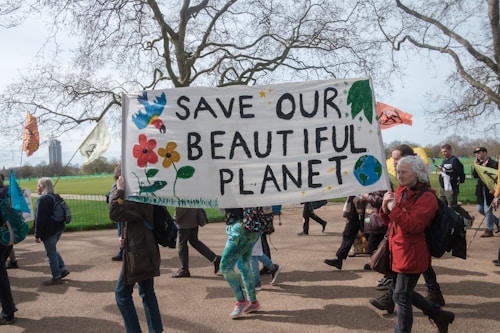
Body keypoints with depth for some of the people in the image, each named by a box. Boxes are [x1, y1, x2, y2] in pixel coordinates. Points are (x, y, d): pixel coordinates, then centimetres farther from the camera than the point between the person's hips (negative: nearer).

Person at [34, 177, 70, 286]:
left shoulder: (42, 200, -16)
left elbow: (40, 219, -19)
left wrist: (37, 235, -14)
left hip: (48, 231, -9)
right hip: (59, 228, 9)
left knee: (51, 253, 1)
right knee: (53, 251, 23)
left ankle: (56, 277, 8)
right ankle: (63, 269, 19)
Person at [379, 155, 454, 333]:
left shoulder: (426, 197, -15)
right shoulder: (400, 192, 9)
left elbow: (414, 225, -26)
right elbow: (389, 222, 12)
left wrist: (394, 208, -25)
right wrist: (385, 208, -8)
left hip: (412, 254, -9)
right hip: (397, 250, 9)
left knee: (401, 295, 0)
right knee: (403, 292, 19)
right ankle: (438, 314, 36)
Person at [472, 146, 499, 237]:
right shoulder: (479, 164, 10)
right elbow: (475, 175, 4)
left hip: (489, 191, -8)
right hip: (481, 190, 8)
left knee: (487, 210, -2)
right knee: (480, 209, 13)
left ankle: (489, 230, 11)